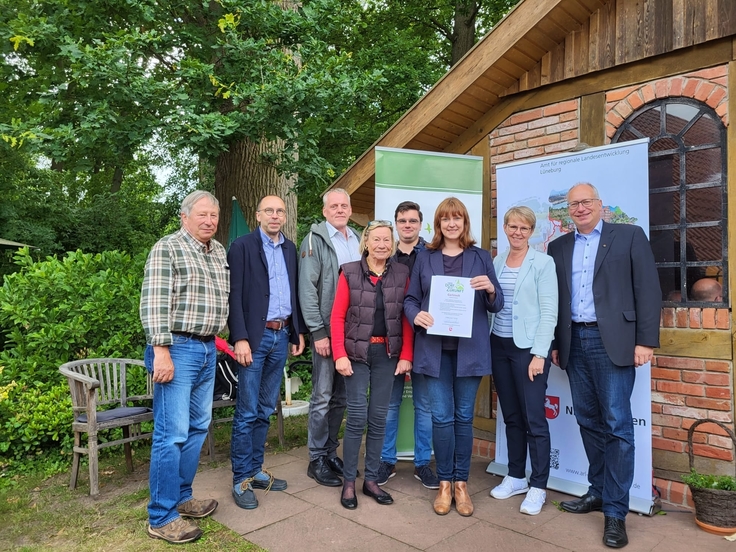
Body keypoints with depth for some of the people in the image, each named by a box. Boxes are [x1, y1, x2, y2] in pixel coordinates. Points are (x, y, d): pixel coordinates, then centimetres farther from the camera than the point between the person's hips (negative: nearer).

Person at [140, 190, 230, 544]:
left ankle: (181, 498, 29)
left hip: (207, 349, 8)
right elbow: (154, 303, -15)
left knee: (197, 428, 14)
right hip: (177, 348, -8)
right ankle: (161, 518, 9)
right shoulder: (167, 249, -8)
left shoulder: (220, 253, 14)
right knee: (172, 433, -4)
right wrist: (161, 351, -20)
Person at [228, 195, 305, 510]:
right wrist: (240, 339, -16)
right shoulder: (242, 246, -5)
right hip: (255, 336, -5)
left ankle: (255, 470, 26)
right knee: (247, 412, 0)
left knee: (266, 409, 14)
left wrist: (299, 331, 13)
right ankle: (241, 479, 13)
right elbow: (234, 295, -10)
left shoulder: (290, 249, 12)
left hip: (282, 336, 6)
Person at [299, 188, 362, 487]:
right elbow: (307, 288, -10)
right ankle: (317, 460, 15)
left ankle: (331, 452, 27)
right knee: (322, 398, 1)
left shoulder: (358, 239, 12)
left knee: (341, 397, 13)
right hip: (326, 330, -5)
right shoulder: (315, 239, -5)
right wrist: (318, 332, -14)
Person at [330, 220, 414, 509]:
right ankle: (349, 481, 16)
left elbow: (406, 318, 4)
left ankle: (371, 479, 23)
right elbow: (337, 316, -4)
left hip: (388, 354, 3)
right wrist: (340, 354, -11)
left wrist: (406, 355, -2)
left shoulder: (402, 274, 4)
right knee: (357, 417, 0)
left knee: (379, 417, 9)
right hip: (357, 352, -2)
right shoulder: (350, 272, -3)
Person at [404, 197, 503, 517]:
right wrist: (416, 315, -14)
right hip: (434, 347, 0)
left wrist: (490, 289, -16)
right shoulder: (425, 258, 8)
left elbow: (497, 305, 6)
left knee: (464, 416, 8)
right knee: (441, 416, 1)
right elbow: (410, 298, 8)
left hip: (469, 347, 0)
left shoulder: (481, 257, 7)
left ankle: (461, 483, 22)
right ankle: (444, 483, 18)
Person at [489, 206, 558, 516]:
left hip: (529, 348, -5)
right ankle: (516, 477, 27)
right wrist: (487, 345, 5)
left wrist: (539, 354, -14)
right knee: (511, 416, 14)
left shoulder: (542, 263, -5)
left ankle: (538, 487, 14)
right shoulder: (496, 262, 9)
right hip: (499, 346, 5)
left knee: (534, 418, 0)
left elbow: (549, 312, -9)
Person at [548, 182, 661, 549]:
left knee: (617, 425, -3)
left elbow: (648, 289, -3)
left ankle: (615, 511, 6)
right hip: (574, 343, 4)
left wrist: (646, 341, -10)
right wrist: (555, 343, 10)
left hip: (612, 341, -4)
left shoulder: (629, 236, 2)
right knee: (588, 421, 12)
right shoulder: (558, 247, 13)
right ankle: (598, 491, 26)